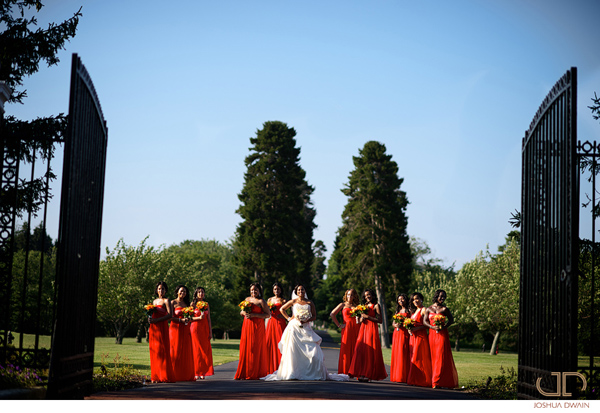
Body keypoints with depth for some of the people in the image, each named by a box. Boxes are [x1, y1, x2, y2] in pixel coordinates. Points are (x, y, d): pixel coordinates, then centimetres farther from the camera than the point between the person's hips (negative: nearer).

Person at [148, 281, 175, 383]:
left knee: (162, 350, -9)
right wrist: (150, 318, 2)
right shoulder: (154, 301, 19)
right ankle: (156, 377, 4)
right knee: (154, 351, 2)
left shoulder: (166, 301, -1)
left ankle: (164, 376, -7)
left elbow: (169, 315, -12)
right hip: (153, 328, 6)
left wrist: (156, 320, -18)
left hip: (162, 327, -6)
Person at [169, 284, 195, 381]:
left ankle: (186, 375, 6)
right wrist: (181, 320, -19)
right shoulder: (173, 302, 0)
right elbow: (171, 317, -9)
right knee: (176, 351, -7)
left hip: (185, 330, 6)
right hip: (176, 329, -6)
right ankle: (175, 375, -5)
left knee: (186, 352, 3)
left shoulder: (186, 303, 17)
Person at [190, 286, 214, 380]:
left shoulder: (206, 304, 13)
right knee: (196, 349, -6)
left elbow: (209, 319, 12)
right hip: (195, 328, -3)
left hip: (205, 328, 3)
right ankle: (196, 373, -4)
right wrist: (199, 317, -17)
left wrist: (210, 332, 6)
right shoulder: (193, 304, 3)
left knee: (205, 350, -1)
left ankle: (203, 373, 4)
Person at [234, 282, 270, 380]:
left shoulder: (261, 301, -3)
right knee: (245, 348, 1)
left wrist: (254, 315, -15)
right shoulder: (247, 299, 16)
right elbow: (241, 311, 24)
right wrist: (244, 313, -1)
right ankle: (244, 373, 5)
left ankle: (254, 374, 0)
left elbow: (268, 314, -8)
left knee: (255, 349, -6)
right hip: (246, 326, 6)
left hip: (257, 327, -6)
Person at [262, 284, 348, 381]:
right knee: (293, 351, -7)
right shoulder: (293, 301, 8)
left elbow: (314, 316, 10)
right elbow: (282, 309, 18)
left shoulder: (310, 303, 9)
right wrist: (288, 318, 7)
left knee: (313, 351, -10)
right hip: (294, 327, 0)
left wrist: (306, 320, -8)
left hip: (306, 328, 0)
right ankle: (292, 373, -2)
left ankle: (314, 373, -1)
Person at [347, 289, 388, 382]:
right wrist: (361, 319, 0)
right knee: (361, 350, -4)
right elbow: (359, 320, 23)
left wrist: (368, 317, -12)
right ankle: (362, 373, -3)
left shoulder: (376, 306, 1)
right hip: (363, 329, 6)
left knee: (370, 351, -9)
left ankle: (368, 374, -8)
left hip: (372, 329, -6)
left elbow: (379, 320, -9)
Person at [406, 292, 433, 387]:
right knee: (413, 357, 6)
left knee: (418, 358, -10)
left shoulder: (423, 310, -7)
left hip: (421, 336, -8)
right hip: (413, 336, 8)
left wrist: (416, 328, -21)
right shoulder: (414, 311, 19)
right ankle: (414, 380, 9)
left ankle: (421, 380, -7)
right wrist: (409, 329, 4)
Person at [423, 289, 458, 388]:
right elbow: (425, 321, 5)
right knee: (433, 356, 2)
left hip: (442, 334, -2)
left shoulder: (444, 309, 2)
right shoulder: (429, 309, 8)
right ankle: (435, 380, 9)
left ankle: (437, 382, -7)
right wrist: (433, 327, -13)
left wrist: (443, 327, -12)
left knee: (441, 357, -8)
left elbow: (451, 320, 4)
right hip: (432, 334, 2)